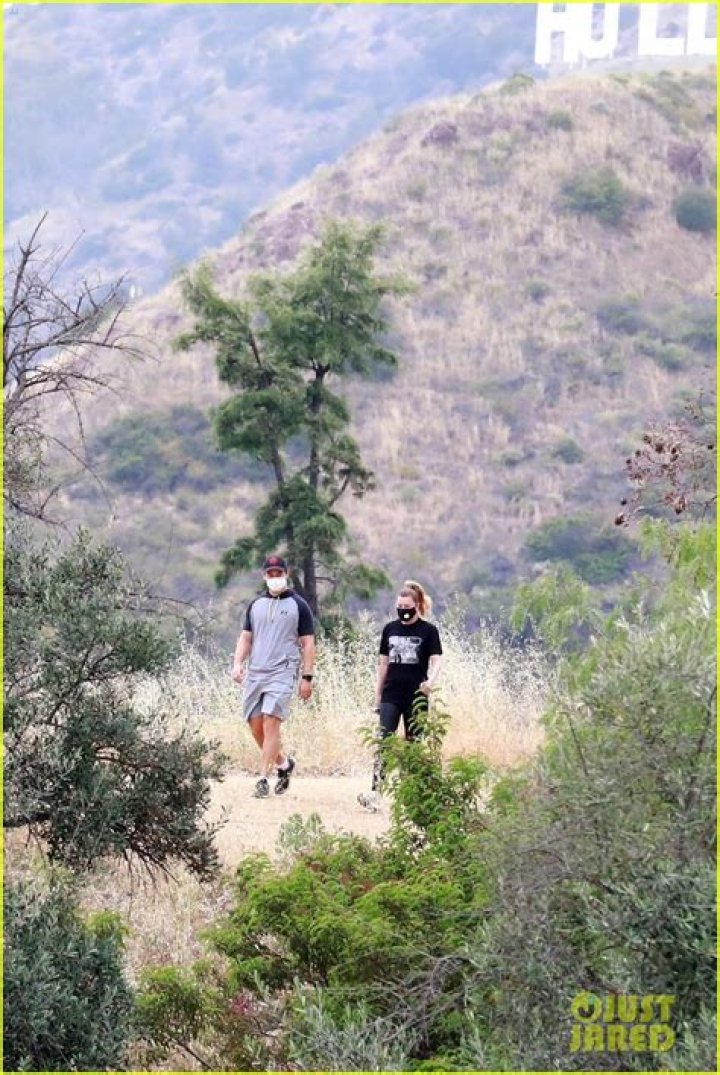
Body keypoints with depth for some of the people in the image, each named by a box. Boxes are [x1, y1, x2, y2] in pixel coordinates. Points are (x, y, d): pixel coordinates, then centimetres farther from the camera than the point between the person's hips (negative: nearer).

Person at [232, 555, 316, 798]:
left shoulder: (298, 605, 4)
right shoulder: (256, 604, 16)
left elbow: (307, 643, 3)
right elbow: (245, 637, 17)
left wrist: (307, 677, -4)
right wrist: (238, 663, 0)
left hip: (282, 672, -5)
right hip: (255, 673, 5)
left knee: (271, 723, -16)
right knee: (256, 726, 4)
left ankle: (263, 779, -14)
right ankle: (283, 762, 27)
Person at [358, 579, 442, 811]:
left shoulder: (428, 631, -1)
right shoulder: (390, 629, 9)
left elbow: (436, 661, -9)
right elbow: (383, 663, 14)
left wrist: (431, 681, -31)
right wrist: (377, 696, 12)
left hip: (416, 697, -2)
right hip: (391, 696, 2)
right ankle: (375, 792, -19)